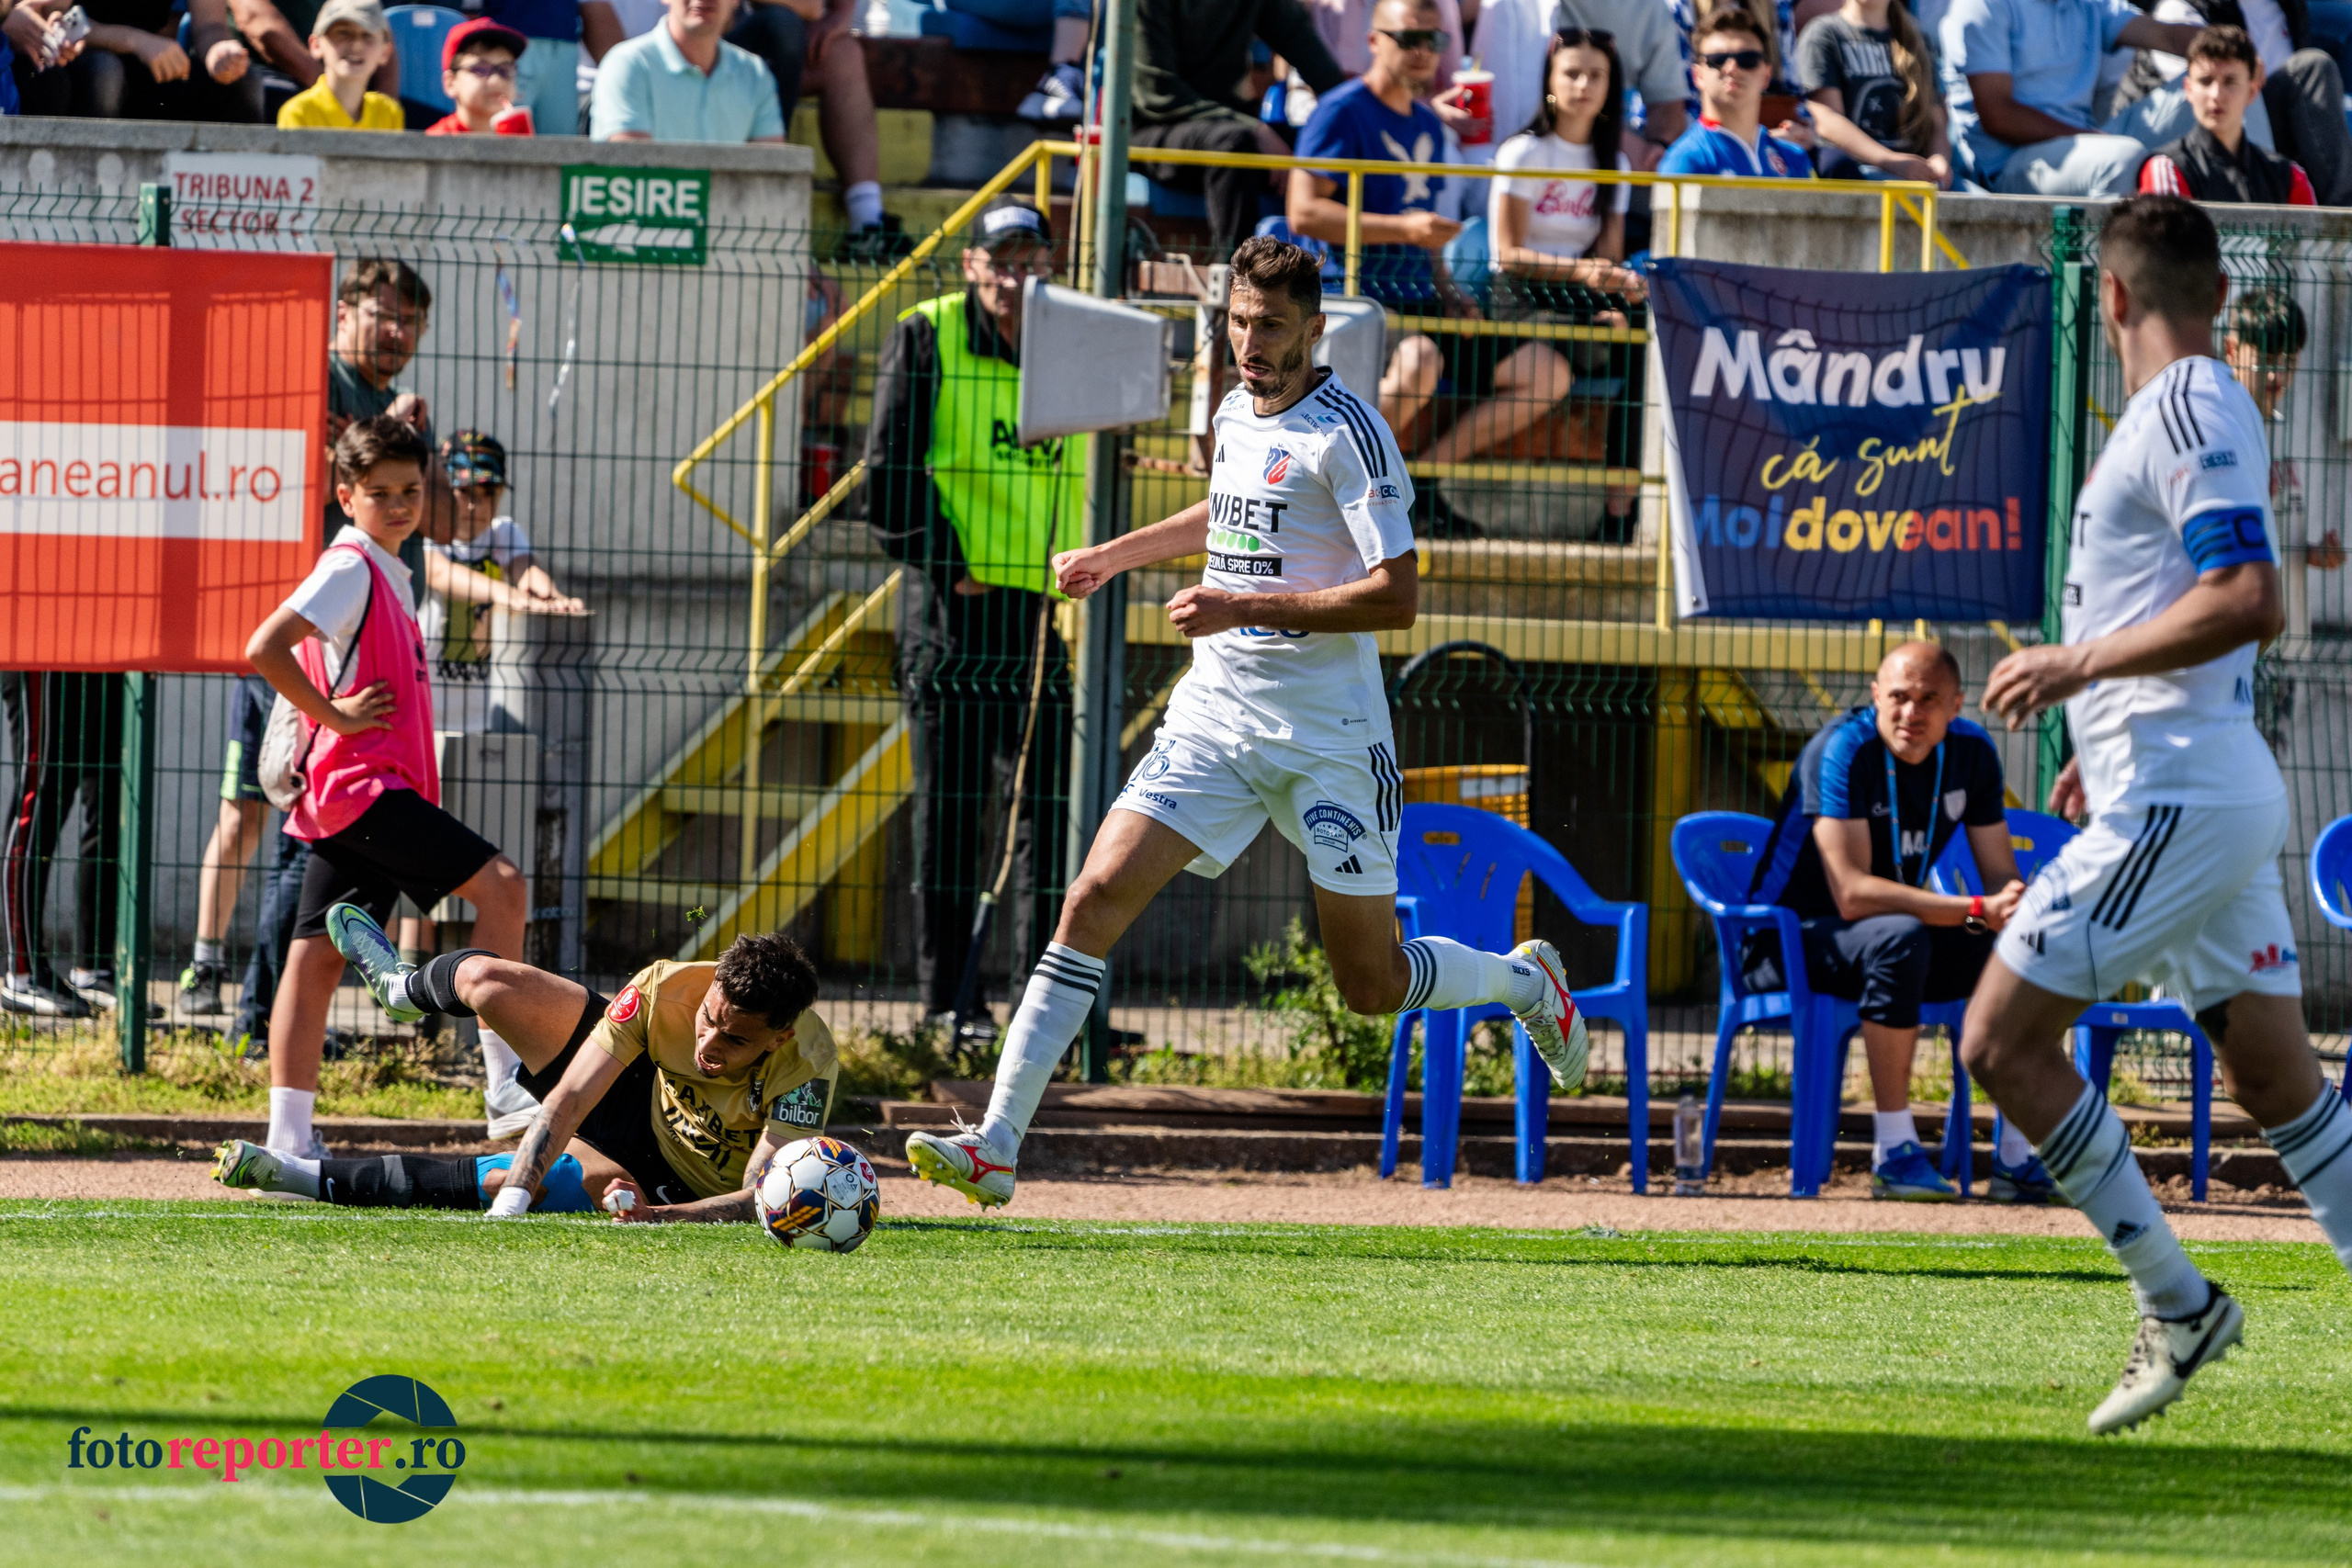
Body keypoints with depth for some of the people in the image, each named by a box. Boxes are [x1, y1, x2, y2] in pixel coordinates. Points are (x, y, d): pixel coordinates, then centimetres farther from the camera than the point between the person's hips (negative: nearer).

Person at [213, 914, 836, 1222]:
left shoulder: (807, 1065, -38)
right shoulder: (667, 990, -30)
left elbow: (761, 1200, -39)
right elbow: (567, 1102, -31)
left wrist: (660, 1216, -54)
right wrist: (509, 1207, -42)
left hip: (683, 1182, -3)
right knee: (482, 978, -4)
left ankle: (312, 1178, -8)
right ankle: (403, 989, 38)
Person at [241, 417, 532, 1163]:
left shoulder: (388, 573, 19)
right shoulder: (349, 569, -11)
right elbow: (265, 650, -22)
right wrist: (335, 717, -17)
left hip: (366, 791, 10)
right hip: (361, 785, -10)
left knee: (318, 956, 6)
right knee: (499, 881, -15)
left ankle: (289, 1135, 4)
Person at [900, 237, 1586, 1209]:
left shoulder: (1346, 433, -13)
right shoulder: (1235, 417, 10)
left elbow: (1396, 596, -19)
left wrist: (1247, 607, -22)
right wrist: (1116, 555, 29)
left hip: (1328, 742, -6)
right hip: (1213, 719, 6)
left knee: (1372, 986, 2)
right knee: (1095, 900, -12)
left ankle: (1526, 981, 35)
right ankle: (995, 1146, -16)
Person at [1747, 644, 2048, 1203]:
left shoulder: (1971, 753, -2)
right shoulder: (1843, 751, -23)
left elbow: (2003, 879, -1)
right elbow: (1852, 894, -31)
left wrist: (2017, 910, -27)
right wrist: (1977, 911, -37)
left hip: (1890, 942, 7)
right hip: (1788, 943, -7)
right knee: (1899, 937, -36)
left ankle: (2016, 1159, -5)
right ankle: (1893, 1153, -32)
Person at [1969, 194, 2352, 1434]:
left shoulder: (2187, 411, -12)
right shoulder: (2207, 412, 19)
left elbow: (2248, 603, -23)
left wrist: (2076, 665, -16)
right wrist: (2109, 741, 27)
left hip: (2177, 804, -10)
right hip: (2224, 800, 10)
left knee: (2003, 1041, -8)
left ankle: (2176, 1304, -6)